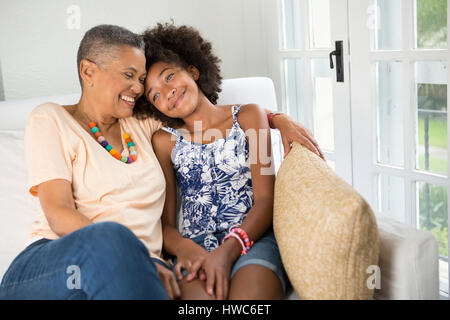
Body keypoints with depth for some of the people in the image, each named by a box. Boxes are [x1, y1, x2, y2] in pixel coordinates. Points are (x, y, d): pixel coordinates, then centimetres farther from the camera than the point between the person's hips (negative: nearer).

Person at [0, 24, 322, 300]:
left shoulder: (141, 123, 17)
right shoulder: (50, 120, 4)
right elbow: (59, 214, -8)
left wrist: (279, 119, 11)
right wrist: (129, 255, -23)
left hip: (133, 269, 3)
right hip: (49, 267, -2)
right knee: (110, 235, -39)